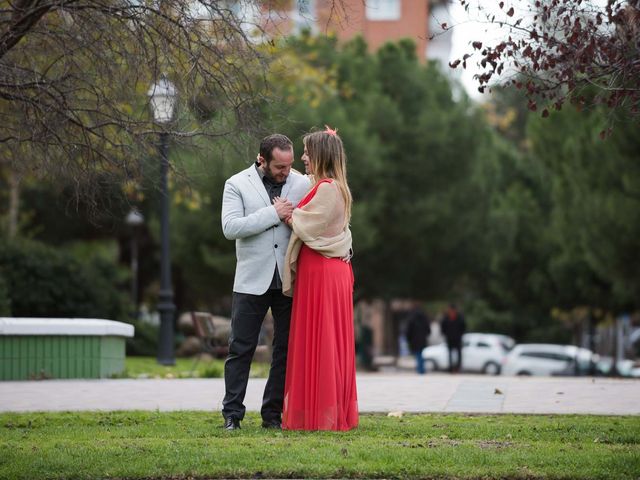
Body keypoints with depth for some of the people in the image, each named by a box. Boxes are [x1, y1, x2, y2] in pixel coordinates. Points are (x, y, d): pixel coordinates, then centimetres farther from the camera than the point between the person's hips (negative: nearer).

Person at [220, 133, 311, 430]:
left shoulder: (302, 184, 7)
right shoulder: (237, 185, 1)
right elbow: (230, 228, -12)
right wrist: (273, 214, -15)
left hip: (289, 280, 2)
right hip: (252, 281, -2)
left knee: (286, 349, 5)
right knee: (241, 349, -1)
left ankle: (273, 414, 13)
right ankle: (232, 414, 5)